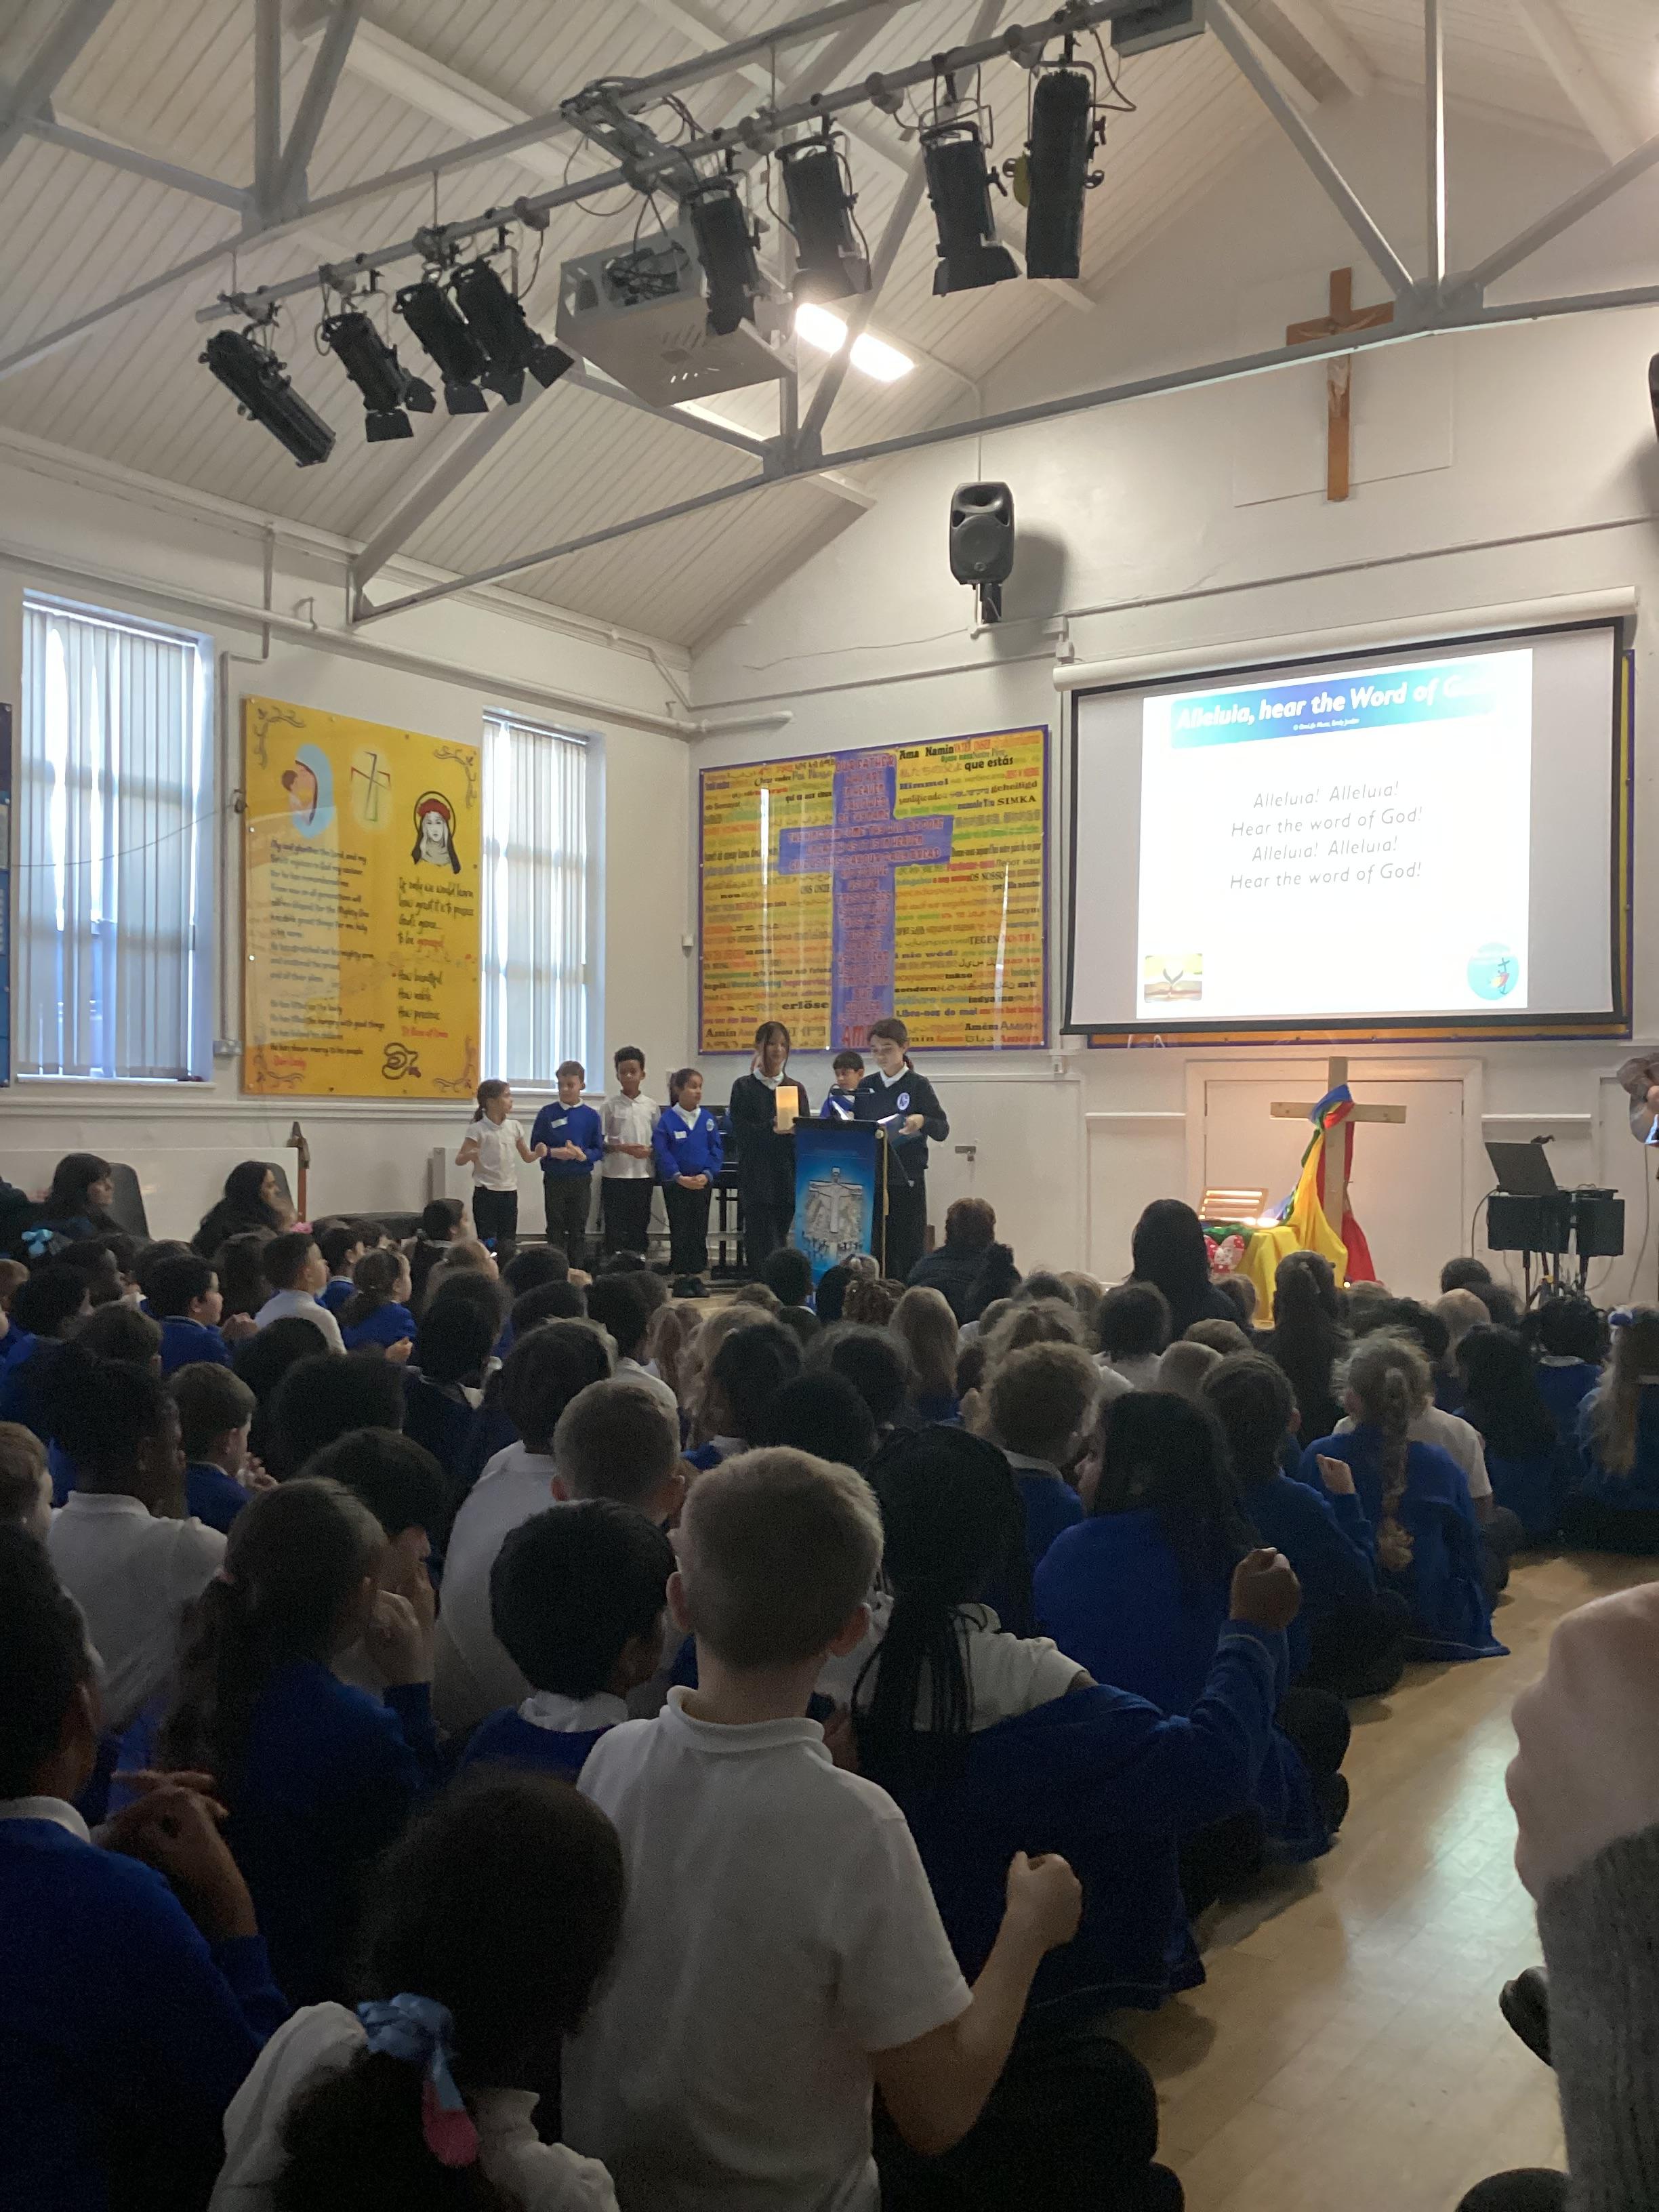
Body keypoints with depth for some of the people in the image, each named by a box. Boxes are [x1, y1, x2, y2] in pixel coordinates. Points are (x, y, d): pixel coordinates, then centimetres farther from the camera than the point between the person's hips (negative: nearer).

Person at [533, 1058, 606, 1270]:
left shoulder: (591, 1116, -1)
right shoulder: (547, 1113, -2)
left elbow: (599, 1151, 0)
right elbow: (535, 1147, 0)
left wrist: (584, 1155, -20)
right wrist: (553, 1153, -19)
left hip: (581, 1181, 0)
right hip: (554, 1180, 0)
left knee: (578, 1230, 8)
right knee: (556, 1230, 7)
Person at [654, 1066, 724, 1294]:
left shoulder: (707, 1118, 1)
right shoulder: (668, 1120, -7)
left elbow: (717, 1149, 0)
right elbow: (662, 1152, -10)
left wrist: (707, 1175, -14)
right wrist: (679, 1177, -18)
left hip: (703, 1183, 3)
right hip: (676, 1184, -3)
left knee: (699, 1231, 8)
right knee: (680, 1232, 4)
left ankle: (697, 1277, 16)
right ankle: (680, 1278, 11)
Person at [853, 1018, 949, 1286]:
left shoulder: (918, 1086, -3)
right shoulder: (865, 1087, 11)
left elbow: (943, 1131, -5)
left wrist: (923, 1122, -25)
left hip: (907, 1180, -4)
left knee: (909, 1250, -2)